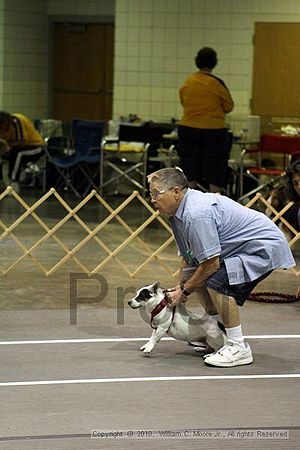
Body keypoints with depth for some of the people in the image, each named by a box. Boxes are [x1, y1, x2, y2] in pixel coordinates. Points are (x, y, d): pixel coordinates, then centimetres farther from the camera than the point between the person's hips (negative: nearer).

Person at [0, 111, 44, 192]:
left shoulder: (17, 122, -25)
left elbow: (22, 141, -28)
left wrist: (8, 144, -37)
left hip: (36, 146, -8)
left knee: (17, 154, -37)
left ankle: (14, 184, -34)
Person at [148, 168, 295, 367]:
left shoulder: (196, 214, -28)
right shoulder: (180, 211, 5)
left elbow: (211, 263, -25)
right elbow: (190, 257, 16)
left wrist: (184, 291, -12)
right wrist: (179, 287, 6)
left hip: (266, 246, -11)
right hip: (243, 247, 11)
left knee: (217, 281, -27)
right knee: (198, 277, 13)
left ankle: (239, 348, -17)